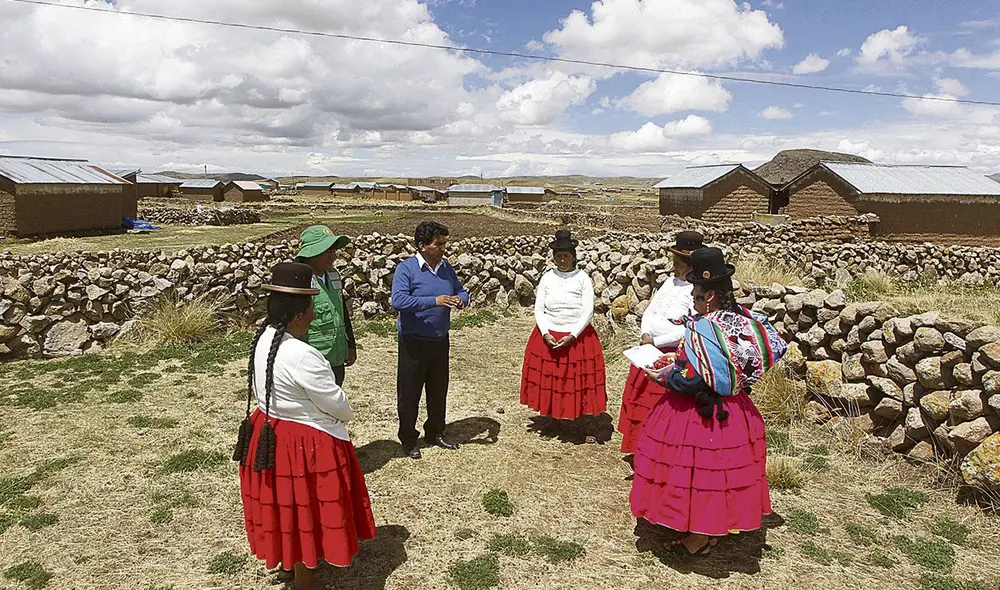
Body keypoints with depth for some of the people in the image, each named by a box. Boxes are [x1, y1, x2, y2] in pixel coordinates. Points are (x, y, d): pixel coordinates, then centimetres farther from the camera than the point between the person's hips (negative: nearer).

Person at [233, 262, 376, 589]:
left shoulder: (263, 339, -2)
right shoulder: (302, 356, -30)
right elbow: (335, 403, -19)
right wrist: (348, 414, 1)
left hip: (269, 432, 9)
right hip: (304, 442, -9)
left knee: (285, 505, 26)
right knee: (303, 510, 10)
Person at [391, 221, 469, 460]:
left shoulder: (446, 268, 4)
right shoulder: (406, 269, -15)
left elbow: (461, 291, 14)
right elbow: (398, 301, -27)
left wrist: (461, 300, -12)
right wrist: (434, 301, -33)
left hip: (440, 340, 6)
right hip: (413, 342, -6)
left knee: (438, 390, 18)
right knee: (409, 393, 6)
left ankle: (435, 433, 36)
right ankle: (408, 439, 22)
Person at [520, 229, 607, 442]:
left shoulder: (583, 279, -4)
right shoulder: (547, 278, 4)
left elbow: (588, 311, -8)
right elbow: (538, 309, 2)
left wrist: (571, 336, -17)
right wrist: (546, 334, -12)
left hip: (577, 338, -2)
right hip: (548, 337, 3)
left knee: (578, 379, 3)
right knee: (549, 377, 8)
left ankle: (581, 423, 19)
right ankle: (554, 418, 28)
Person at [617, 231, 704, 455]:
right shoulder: (671, 282, 8)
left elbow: (688, 330, -23)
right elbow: (649, 310, 13)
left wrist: (655, 341, -17)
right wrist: (645, 334, -4)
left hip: (672, 355, -8)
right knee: (642, 400, 17)